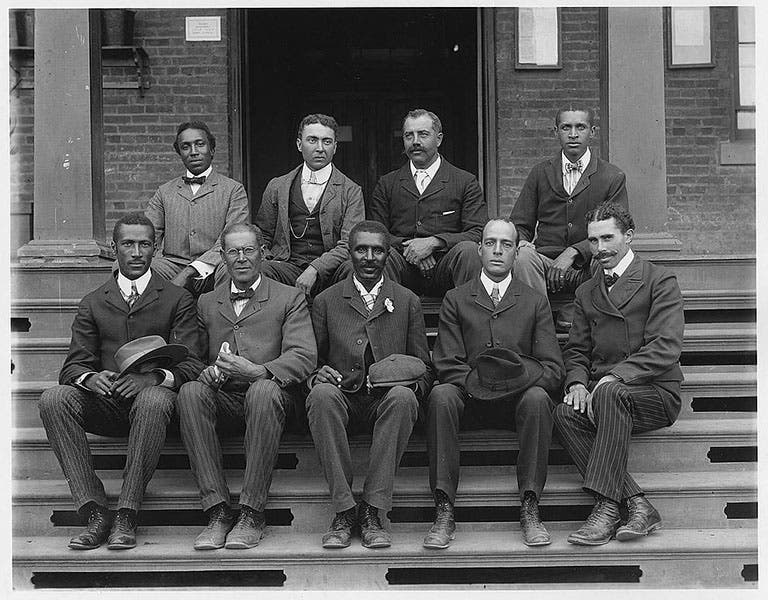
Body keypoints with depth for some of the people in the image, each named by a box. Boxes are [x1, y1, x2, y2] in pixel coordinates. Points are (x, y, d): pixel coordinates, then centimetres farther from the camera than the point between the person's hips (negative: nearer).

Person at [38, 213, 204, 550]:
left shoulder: (177, 300, 11)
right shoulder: (93, 304, 19)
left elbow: (190, 364, 0)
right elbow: (73, 366, 10)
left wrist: (154, 377, -22)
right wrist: (90, 378, -16)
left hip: (151, 396, -3)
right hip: (104, 403, 3)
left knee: (154, 400, -38)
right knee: (53, 399, -26)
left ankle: (126, 516, -33)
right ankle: (95, 512, -29)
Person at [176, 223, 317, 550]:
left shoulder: (290, 298, 11)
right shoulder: (207, 303, 22)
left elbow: (304, 357, -4)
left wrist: (257, 371, -22)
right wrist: (209, 372, -11)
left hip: (270, 395, -3)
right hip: (223, 400, 3)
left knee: (263, 391, -37)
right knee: (190, 391, -29)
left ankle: (252, 513, -31)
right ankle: (217, 510, -29)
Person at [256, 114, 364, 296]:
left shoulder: (351, 191, 8)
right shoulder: (277, 187, 16)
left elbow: (350, 244, -4)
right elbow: (262, 236, 22)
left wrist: (315, 269, -18)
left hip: (327, 273, 0)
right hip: (287, 266, 1)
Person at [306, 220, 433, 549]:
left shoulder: (407, 302, 16)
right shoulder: (326, 301, 14)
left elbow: (424, 368, 14)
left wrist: (413, 382, -10)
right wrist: (318, 374, -11)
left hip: (386, 400, 0)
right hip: (343, 397, 0)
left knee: (403, 397, -35)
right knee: (322, 394, -34)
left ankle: (372, 511, -29)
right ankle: (343, 509, -29)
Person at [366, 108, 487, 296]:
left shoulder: (466, 182, 11)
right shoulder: (386, 184, 18)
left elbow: (478, 234, 0)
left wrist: (433, 242, -14)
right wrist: (406, 246, -10)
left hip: (445, 267, -1)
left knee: (468, 249, -32)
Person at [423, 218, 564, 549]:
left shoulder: (535, 303, 15)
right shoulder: (455, 300, 14)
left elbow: (552, 370, 5)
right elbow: (446, 364, 2)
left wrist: (518, 376, -16)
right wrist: (476, 381, -17)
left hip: (519, 396, 0)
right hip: (470, 398, 0)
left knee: (537, 398, -33)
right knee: (441, 395, -32)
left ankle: (529, 510, -28)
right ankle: (444, 512, -30)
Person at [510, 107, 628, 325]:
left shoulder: (613, 177, 7)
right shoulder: (540, 173, 14)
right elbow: (519, 224, 14)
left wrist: (574, 252, -18)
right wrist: (522, 243, -13)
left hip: (587, 266, -1)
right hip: (545, 262, 1)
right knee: (523, 257, -31)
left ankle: (573, 316, -18)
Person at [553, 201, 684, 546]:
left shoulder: (659, 281, 2)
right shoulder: (586, 293, 22)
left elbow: (666, 348, -10)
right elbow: (576, 350, 19)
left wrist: (615, 376, -21)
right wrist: (577, 382, -5)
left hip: (655, 393, -5)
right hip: (601, 396, 5)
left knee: (610, 395, -37)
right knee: (565, 414, -27)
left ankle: (607, 507, -37)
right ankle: (637, 506, -29)